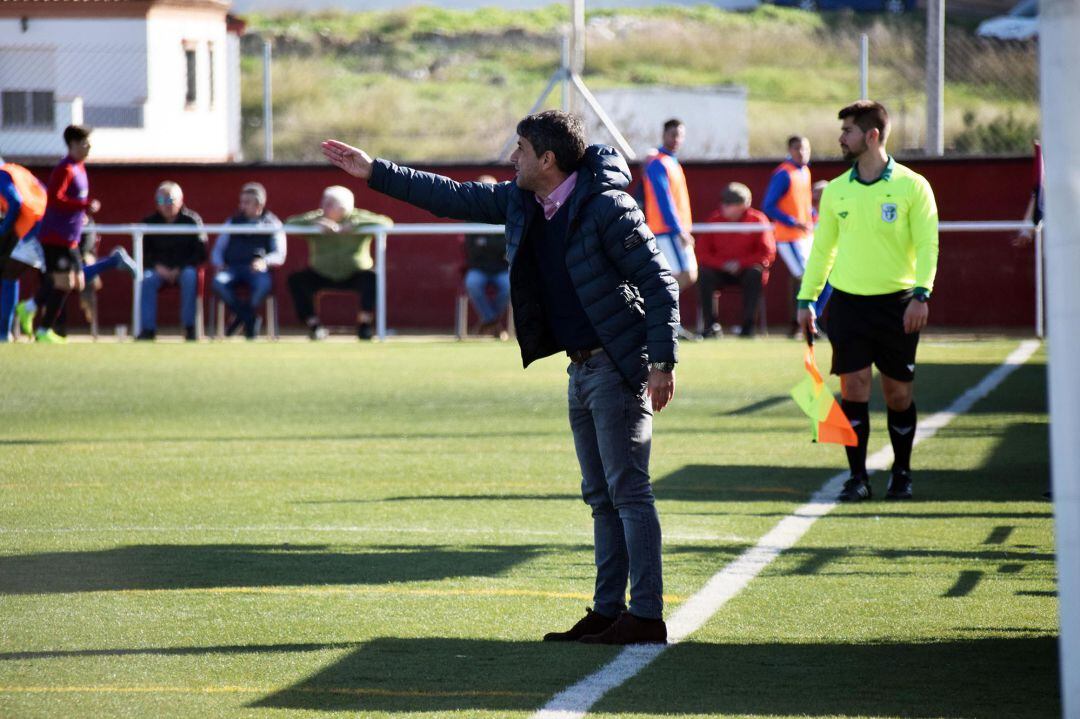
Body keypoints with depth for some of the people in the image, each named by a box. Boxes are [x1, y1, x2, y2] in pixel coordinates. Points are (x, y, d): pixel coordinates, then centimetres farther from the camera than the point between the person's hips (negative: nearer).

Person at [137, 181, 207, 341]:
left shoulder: (192, 220, -1)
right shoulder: (149, 223, 5)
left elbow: (200, 253, -5)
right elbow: (143, 253, 5)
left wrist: (180, 268, -16)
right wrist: (157, 266, -15)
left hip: (185, 267, -2)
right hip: (159, 267, 2)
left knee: (190, 276, -35)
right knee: (147, 279, -30)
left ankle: (189, 327, -28)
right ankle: (148, 329, -29)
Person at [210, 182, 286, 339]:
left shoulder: (272, 223, 16)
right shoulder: (233, 222, 24)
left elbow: (280, 255, 6)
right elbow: (218, 249, 22)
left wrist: (265, 261, -16)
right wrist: (218, 263, -1)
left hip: (257, 269, -2)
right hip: (232, 266, 2)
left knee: (264, 284, -38)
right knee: (218, 282, -33)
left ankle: (241, 316, -14)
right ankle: (250, 320, -22)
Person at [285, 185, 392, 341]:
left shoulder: (358, 217, -10)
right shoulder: (316, 217, -7)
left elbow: (386, 223, -25)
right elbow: (289, 223, -21)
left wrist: (355, 224, -36)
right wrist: (315, 222, -37)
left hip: (354, 275, -2)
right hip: (322, 275, 2)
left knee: (371, 278, -32)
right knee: (296, 280, -22)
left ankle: (364, 323, -19)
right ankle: (313, 325, -14)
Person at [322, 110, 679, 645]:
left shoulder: (607, 207, -16)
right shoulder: (520, 203, 8)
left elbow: (659, 283, -16)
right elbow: (454, 198, 19)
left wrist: (662, 363, -22)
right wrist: (374, 173, 18)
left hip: (619, 368, -9)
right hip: (581, 366, 9)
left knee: (628, 489, -10)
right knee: (600, 496, 9)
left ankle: (646, 616, -11)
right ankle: (608, 612, 13)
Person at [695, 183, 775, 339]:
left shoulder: (757, 220, -6)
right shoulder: (715, 219, -1)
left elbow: (768, 254, -9)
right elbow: (702, 253, -3)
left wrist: (741, 263, -19)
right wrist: (723, 264, -18)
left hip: (747, 270, -2)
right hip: (720, 271, 2)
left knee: (755, 273, -34)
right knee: (704, 273, -28)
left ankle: (748, 325, -28)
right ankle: (711, 325, -23)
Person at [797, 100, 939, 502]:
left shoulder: (911, 186, -4)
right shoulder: (836, 191, 7)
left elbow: (927, 245, -6)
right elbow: (821, 248, 14)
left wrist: (921, 294, -17)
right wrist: (806, 299, 10)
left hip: (897, 303, -3)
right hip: (848, 301, 3)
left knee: (898, 392, 4)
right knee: (853, 388, -4)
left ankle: (901, 474, 19)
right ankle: (858, 477, 3)